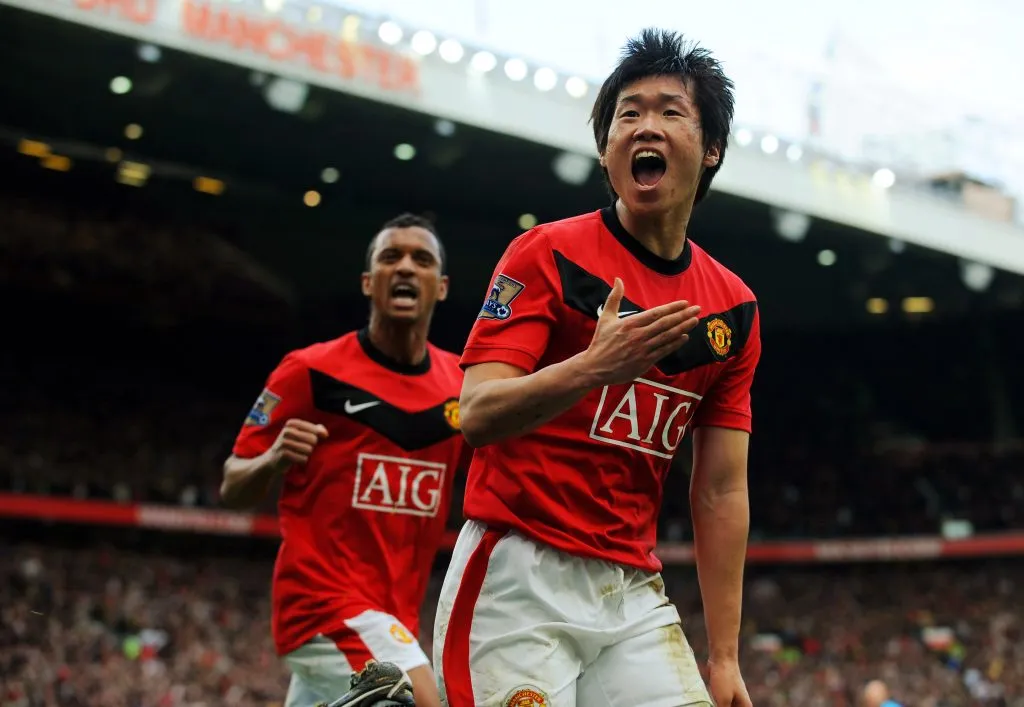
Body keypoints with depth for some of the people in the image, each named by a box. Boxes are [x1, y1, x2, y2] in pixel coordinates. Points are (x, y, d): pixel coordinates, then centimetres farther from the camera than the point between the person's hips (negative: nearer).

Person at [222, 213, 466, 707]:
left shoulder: (461, 384, 6)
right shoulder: (311, 371, -7)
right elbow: (233, 490, -2)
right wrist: (274, 460, -24)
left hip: (394, 616, 6)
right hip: (323, 598, -6)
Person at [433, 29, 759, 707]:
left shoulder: (735, 307, 8)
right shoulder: (546, 253, -4)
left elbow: (721, 493, 8)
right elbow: (477, 417, -14)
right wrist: (591, 367, -31)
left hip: (635, 593, 5)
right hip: (518, 578, -4)